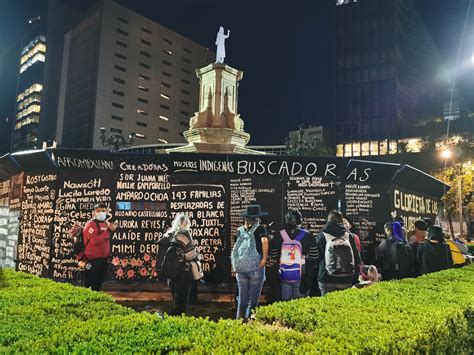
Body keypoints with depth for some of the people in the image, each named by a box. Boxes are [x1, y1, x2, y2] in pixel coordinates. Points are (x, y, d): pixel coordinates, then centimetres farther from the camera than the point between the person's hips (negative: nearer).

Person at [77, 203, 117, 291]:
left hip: (103, 261, 8)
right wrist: (108, 230, -27)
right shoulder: (91, 224, -13)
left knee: (98, 285, 18)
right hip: (92, 261, -8)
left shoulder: (107, 224, 11)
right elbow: (94, 241, -27)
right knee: (90, 286, -2)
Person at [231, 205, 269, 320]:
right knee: (253, 299, 6)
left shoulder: (240, 230, 10)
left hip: (240, 268, 4)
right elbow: (264, 241, -22)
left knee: (242, 299, 15)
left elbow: (236, 248, 13)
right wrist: (264, 258, -14)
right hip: (255, 267, -4)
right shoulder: (260, 228, -3)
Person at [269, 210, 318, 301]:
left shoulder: (279, 236, -2)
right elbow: (315, 258, -3)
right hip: (301, 277, -2)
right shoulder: (307, 236, -7)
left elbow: (273, 256, 5)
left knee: (285, 301, 14)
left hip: (284, 276, 2)